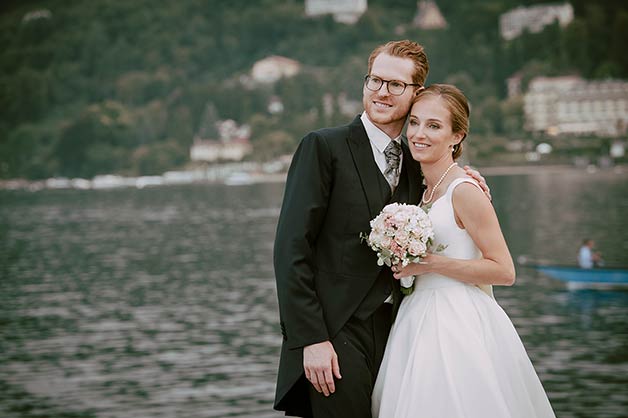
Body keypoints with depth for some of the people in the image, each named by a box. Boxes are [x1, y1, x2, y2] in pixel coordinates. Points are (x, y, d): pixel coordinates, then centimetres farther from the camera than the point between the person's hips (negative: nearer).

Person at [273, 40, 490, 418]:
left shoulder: (415, 165, 16)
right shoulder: (324, 147, -3)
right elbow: (292, 249, -9)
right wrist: (311, 339, -15)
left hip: (394, 336, 6)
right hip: (336, 334, -6)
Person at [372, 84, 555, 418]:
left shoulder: (464, 190, -13)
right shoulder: (426, 191, 12)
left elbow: (504, 271, -15)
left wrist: (429, 264, -17)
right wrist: (404, 265, 8)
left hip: (457, 327, -8)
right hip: (420, 324, 8)